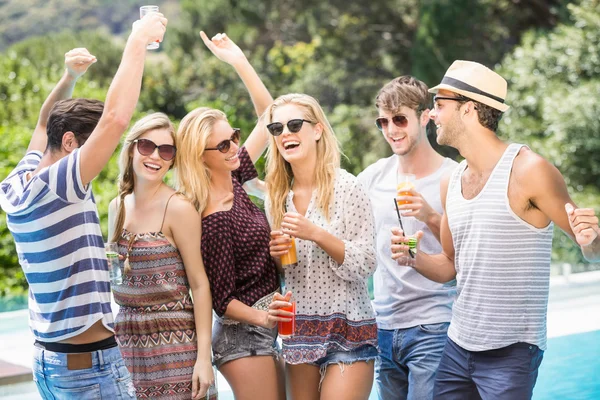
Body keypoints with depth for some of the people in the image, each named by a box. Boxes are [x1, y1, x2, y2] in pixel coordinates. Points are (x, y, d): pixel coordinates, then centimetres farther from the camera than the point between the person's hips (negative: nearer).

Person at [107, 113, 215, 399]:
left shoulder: (178, 208, -9)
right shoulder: (117, 207, 8)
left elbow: (199, 285, -9)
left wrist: (204, 357, -13)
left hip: (173, 343, -5)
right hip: (125, 340, 5)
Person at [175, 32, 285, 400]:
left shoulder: (232, 181, 1)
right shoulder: (214, 221, -21)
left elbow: (269, 117, 6)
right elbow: (222, 300, -17)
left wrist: (240, 61, -2)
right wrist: (264, 318, -30)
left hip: (264, 329, 9)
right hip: (244, 334, -9)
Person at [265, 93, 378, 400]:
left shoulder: (347, 188, -9)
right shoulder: (277, 195, 7)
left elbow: (365, 266, -11)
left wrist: (316, 234, -21)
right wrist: (274, 254, -5)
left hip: (348, 330, -5)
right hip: (298, 329, 5)